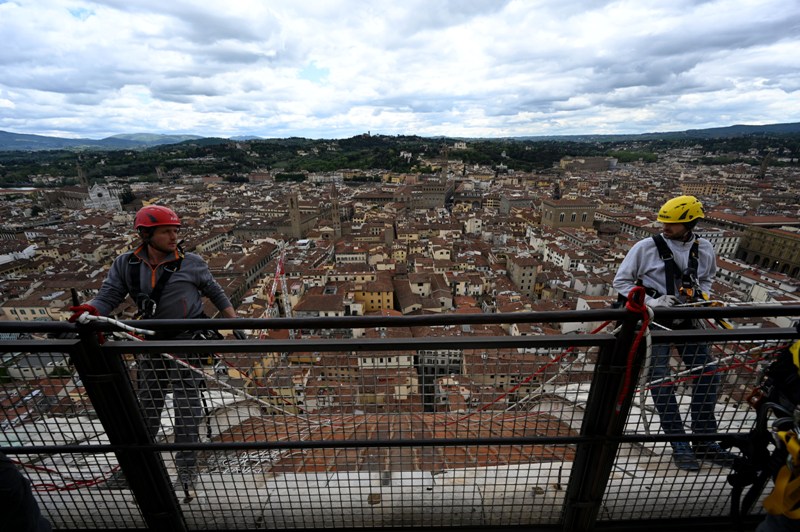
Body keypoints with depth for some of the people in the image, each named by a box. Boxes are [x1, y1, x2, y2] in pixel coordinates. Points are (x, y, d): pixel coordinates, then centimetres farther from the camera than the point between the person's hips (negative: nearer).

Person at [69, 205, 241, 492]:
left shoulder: (191, 263, -10)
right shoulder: (126, 264, -2)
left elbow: (216, 294, 0)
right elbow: (108, 297, -4)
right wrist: (91, 309, -27)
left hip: (187, 340, -3)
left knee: (187, 404, 4)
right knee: (146, 406, 17)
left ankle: (186, 463, 22)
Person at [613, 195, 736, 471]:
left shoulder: (704, 249, 1)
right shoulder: (646, 247, -13)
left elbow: (706, 279, 20)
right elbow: (621, 281, -8)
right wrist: (650, 301, -18)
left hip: (686, 319, 5)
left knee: (708, 373, 4)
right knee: (660, 379, -7)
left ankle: (704, 440, 22)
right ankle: (679, 443, 8)